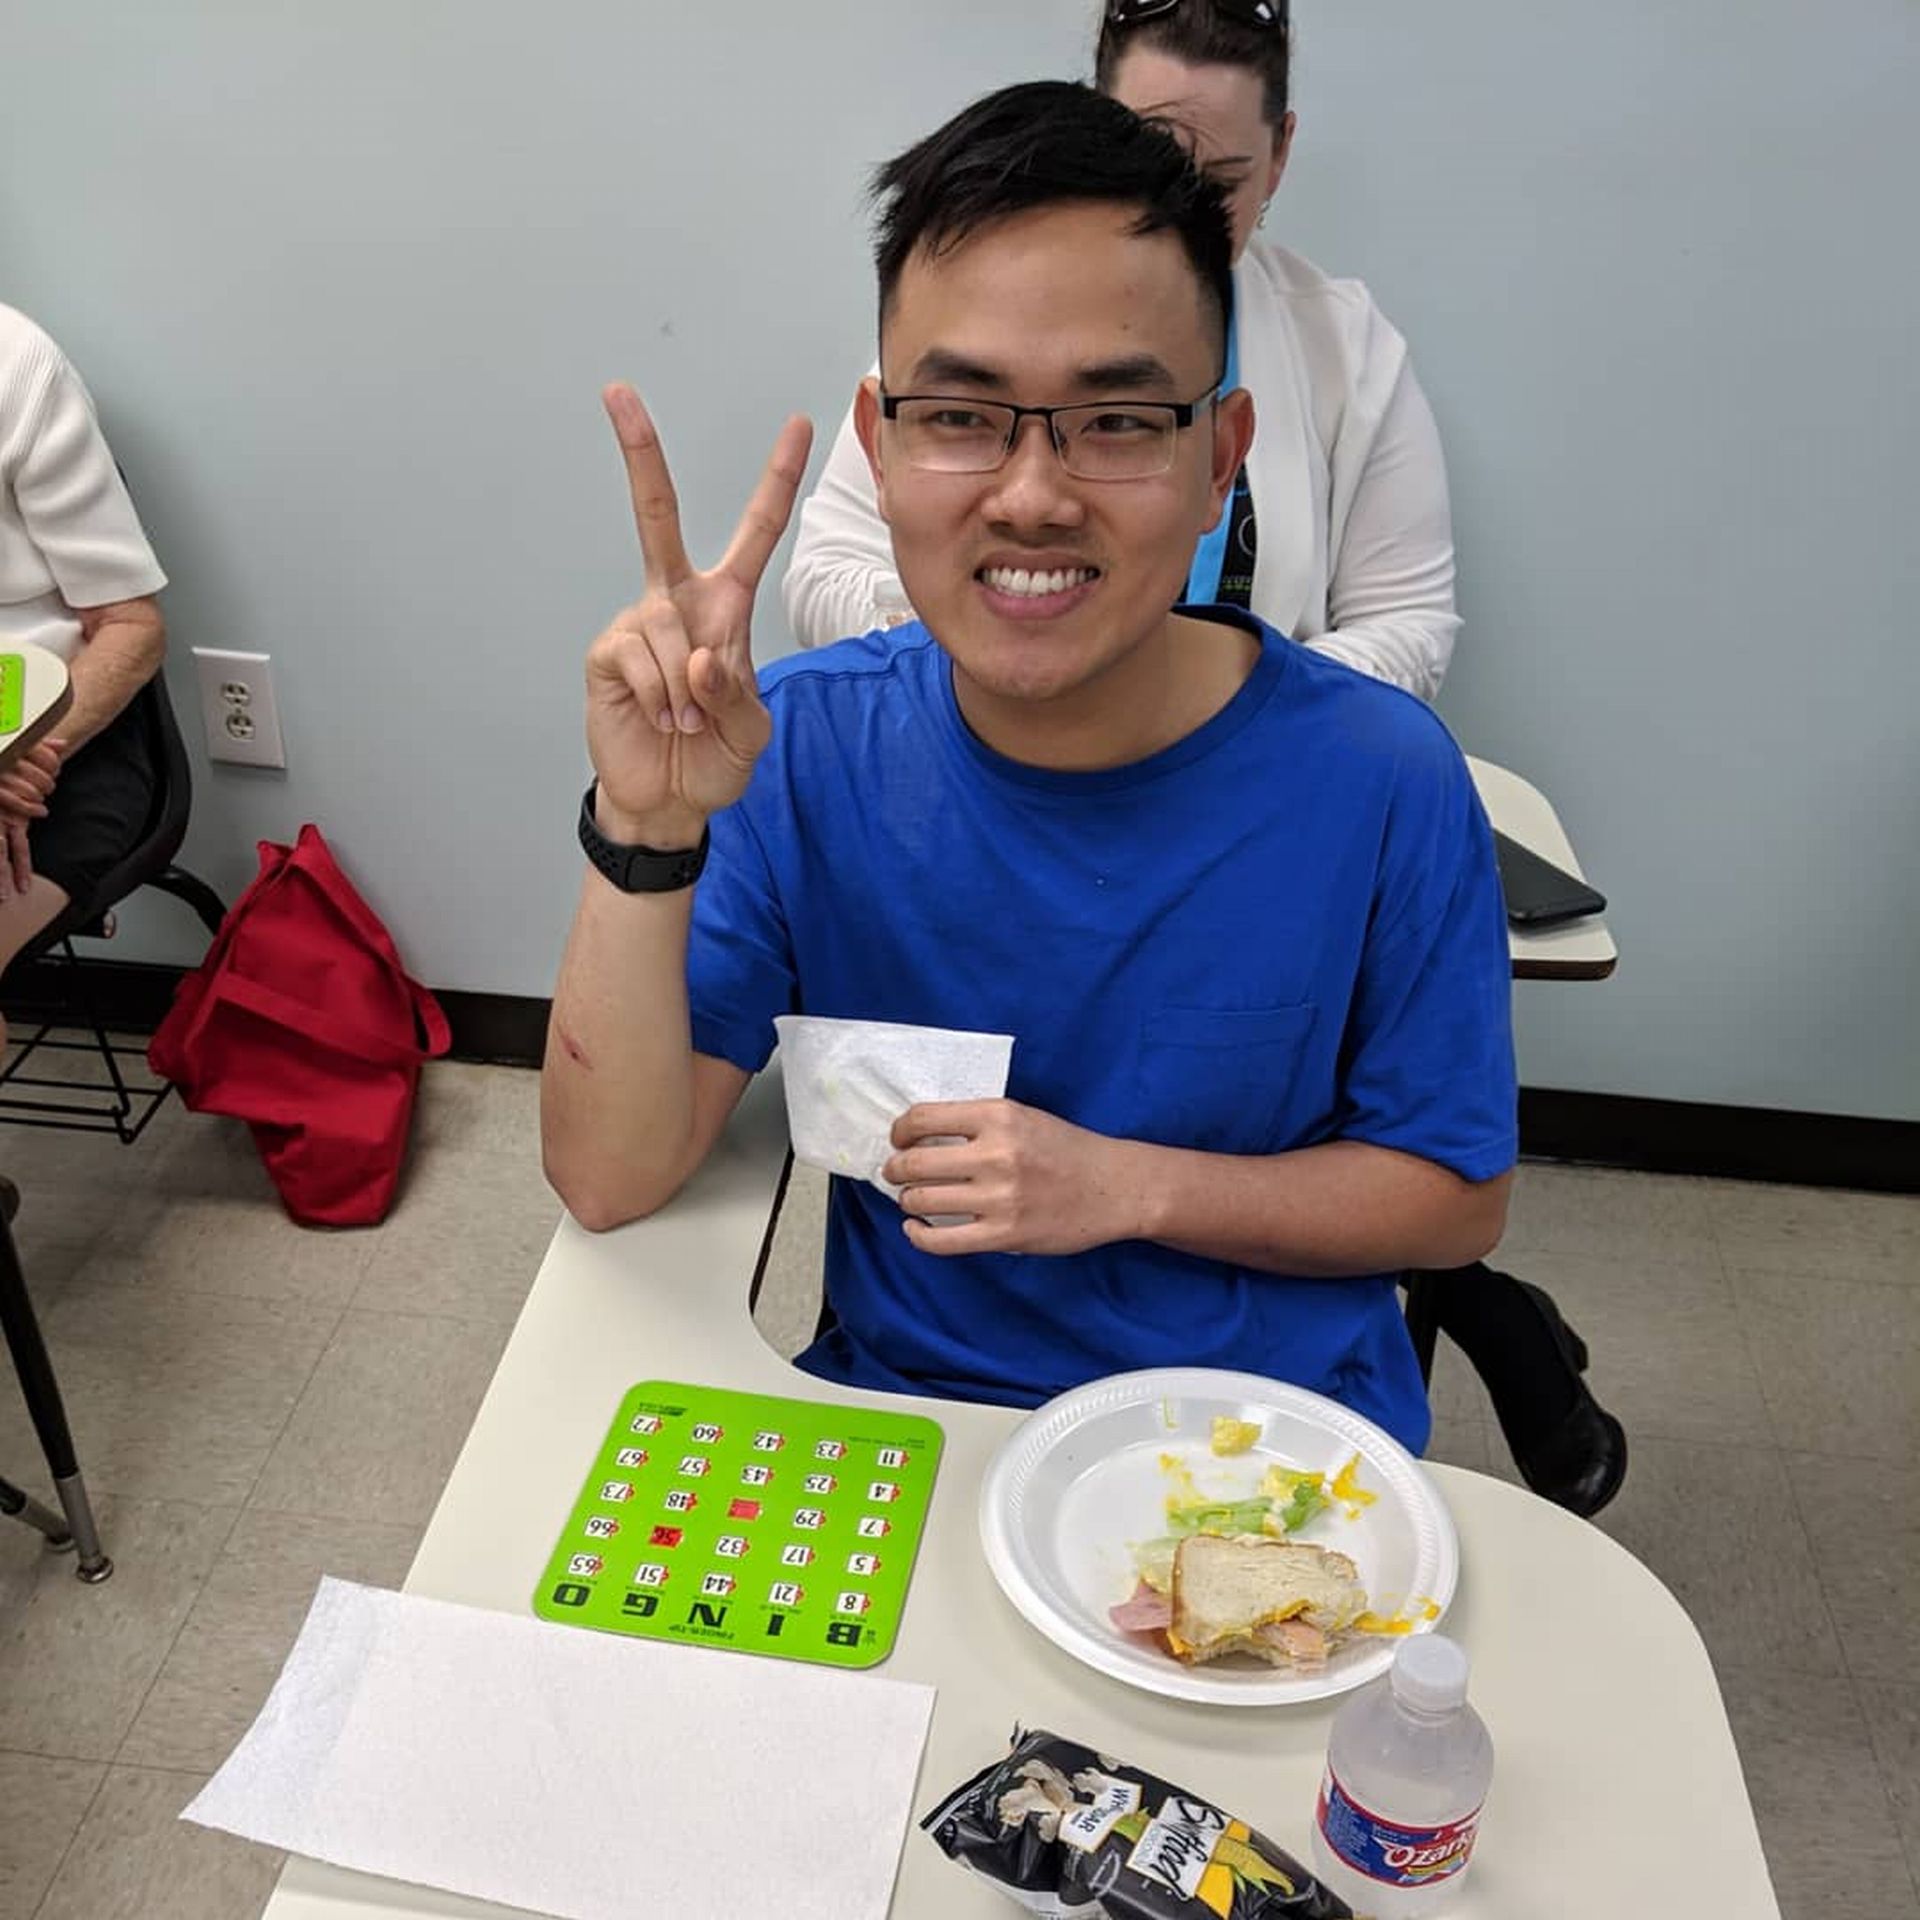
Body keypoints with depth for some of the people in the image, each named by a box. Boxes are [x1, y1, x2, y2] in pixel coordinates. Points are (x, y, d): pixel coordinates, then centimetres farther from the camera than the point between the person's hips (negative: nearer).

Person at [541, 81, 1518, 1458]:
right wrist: (646, 832, -30)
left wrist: (1124, 1185, -21)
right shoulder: (803, 748, -13)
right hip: (904, 1406, -2)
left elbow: (1458, 1199, -7)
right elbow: (612, 1182, -16)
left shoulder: (1382, 782, -17)